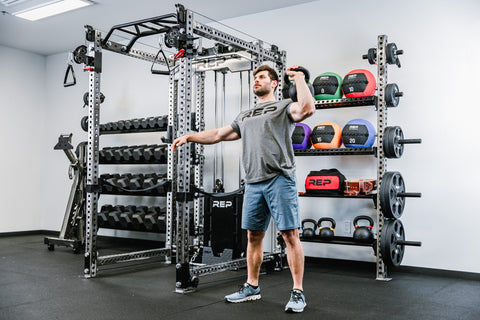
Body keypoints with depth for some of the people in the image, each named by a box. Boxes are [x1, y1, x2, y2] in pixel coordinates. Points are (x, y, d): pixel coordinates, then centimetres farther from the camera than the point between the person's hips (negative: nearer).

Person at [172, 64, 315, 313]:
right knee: (253, 235, 12)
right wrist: (189, 137, 26)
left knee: (290, 234, -5)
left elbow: (308, 108, -16)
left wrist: (299, 78, -9)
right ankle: (252, 287, 25)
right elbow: (219, 134, 30)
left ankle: (298, 292, 2)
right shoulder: (244, 116, 25)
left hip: (279, 180, -6)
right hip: (253, 183, 7)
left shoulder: (284, 107, 5)